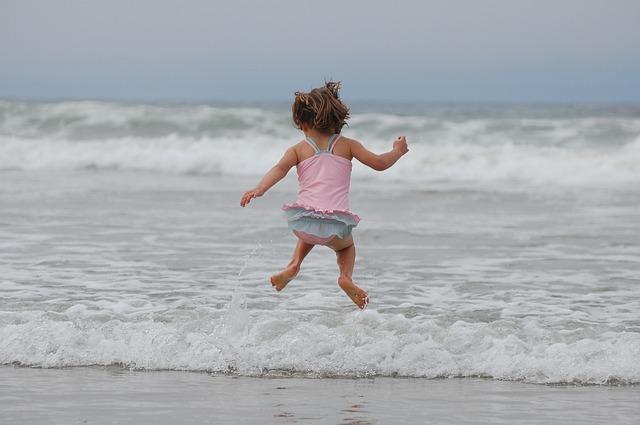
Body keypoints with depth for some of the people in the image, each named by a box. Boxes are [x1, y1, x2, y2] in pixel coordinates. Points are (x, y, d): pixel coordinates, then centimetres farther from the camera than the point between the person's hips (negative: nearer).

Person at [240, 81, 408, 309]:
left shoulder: (298, 149, 11)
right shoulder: (347, 145, 12)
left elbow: (280, 168, -8)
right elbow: (379, 163, 10)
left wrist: (260, 188, -21)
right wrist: (397, 151, 29)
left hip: (303, 220, 1)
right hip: (336, 223, -1)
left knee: (309, 233, 40)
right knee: (346, 245, 33)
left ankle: (294, 264, 15)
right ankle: (346, 275, 3)